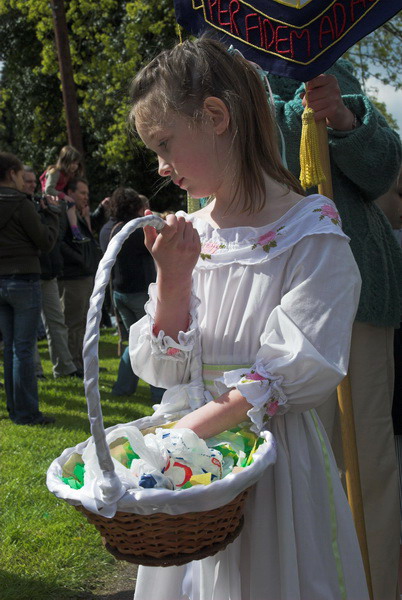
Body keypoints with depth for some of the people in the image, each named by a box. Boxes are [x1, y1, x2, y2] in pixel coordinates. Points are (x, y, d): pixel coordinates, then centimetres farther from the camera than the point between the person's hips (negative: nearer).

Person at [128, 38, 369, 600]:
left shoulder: (311, 232, -12)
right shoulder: (186, 235, 4)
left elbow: (302, 369, -18)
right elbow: (163, 371, 2)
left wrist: (196, 423, -22)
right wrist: (172, 282, -13)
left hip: (274, 450, -5)